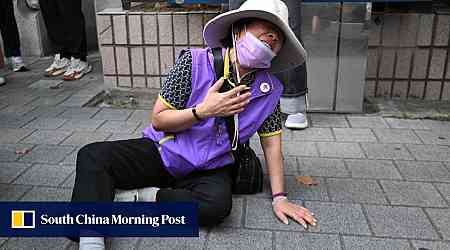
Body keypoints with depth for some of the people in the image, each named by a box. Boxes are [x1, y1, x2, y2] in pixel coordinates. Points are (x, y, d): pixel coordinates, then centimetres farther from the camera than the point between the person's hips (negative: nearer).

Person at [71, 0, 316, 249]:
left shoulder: (270, 89, -4)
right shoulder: (194, 62, -12)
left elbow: (271, 143, 3)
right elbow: (158, 120, -8)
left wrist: (279, 198, -1)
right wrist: (203, 111, -24)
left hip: (210, 170, 1)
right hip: (162, 152, 0)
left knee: (217, 204, -34)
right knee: (93, 155, -21)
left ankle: (130, 197, -20)